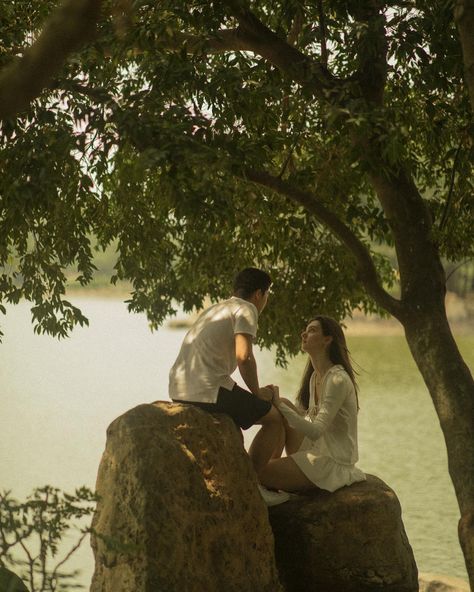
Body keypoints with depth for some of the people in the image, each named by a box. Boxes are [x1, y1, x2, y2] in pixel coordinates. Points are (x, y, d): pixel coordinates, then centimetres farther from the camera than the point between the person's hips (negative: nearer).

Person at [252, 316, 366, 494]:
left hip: (334, 463, -9)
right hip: (316, 451, 9)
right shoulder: (315, 376, 11)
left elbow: (316, 431, -25)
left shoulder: (338, 380, -19)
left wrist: (280, 405, -26)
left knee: (259, 472, -23)